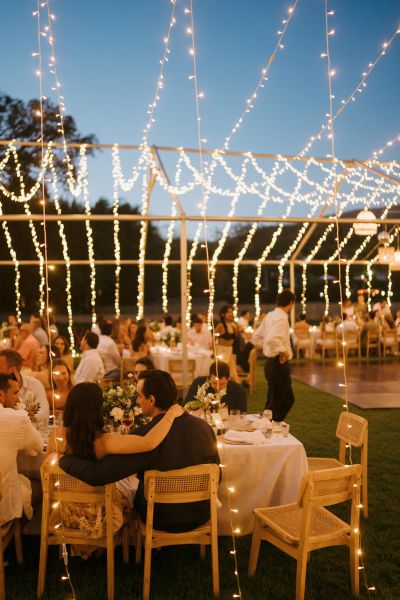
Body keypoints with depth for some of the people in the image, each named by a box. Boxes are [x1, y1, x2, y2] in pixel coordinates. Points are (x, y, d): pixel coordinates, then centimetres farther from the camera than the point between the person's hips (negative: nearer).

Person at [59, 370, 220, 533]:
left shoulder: (143, 436, -28)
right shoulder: (204, 427, -14)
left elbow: (96, 473, -29)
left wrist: (64, 459, -11)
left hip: (161, 521, -3)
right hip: (201, 516, 4)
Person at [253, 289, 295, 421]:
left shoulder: (270, 316, 10)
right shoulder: (281, 318, -17)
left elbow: (257, 337, 19)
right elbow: (272, 339, -33)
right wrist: (283, 350, -20)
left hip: (270, 362, 10)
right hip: (279, 364, -10)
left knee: (288, 399, 18)